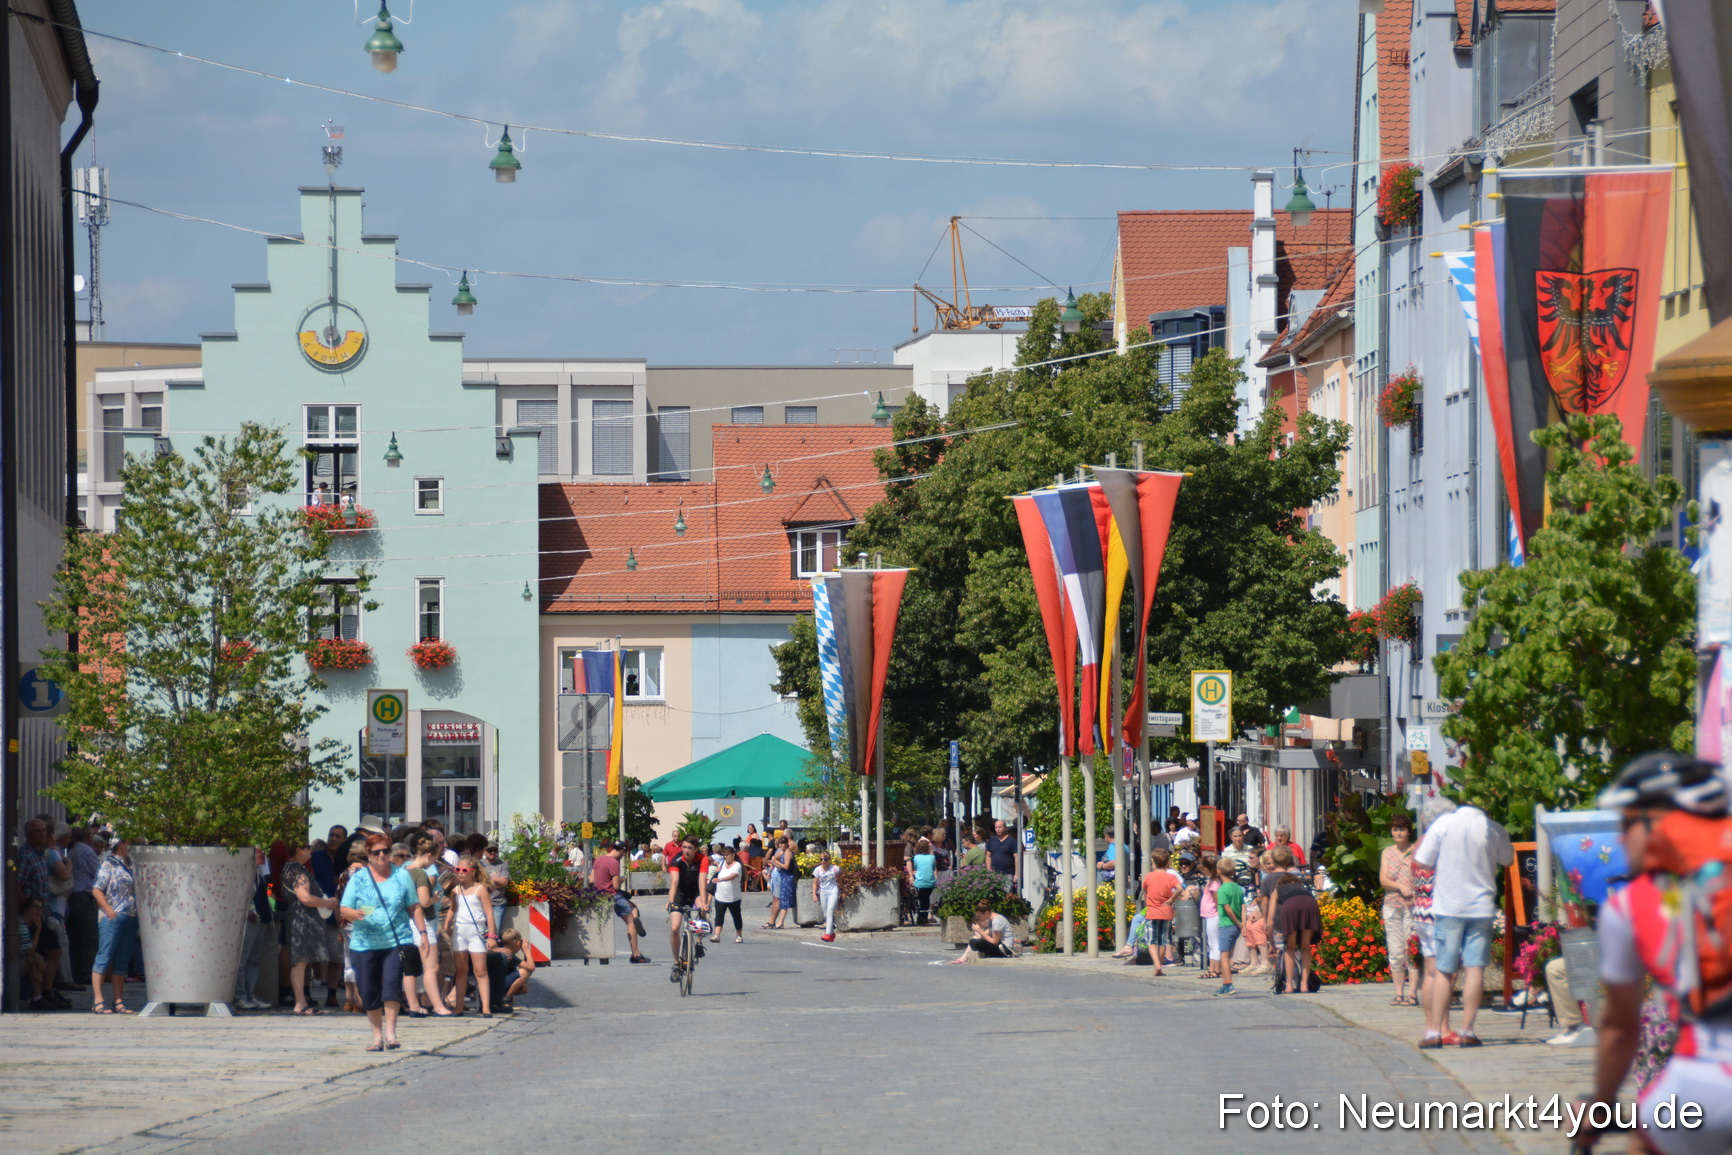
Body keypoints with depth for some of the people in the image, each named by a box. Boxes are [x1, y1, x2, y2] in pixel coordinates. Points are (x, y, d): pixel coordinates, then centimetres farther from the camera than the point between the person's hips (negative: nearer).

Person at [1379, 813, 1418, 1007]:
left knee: (1412, 948, -9)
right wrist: (1401, 887, -12)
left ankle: (1412, 993, -8)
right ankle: (1399, 993, 7)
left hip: (1413, 905, -4)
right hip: (1392, 905, 4)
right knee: (1395, 951, 3)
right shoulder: (1387, 852, 13)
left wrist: (1415, 893, -18)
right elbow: (1383, 879, 5)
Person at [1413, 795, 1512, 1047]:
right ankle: (1467, 1031, -3)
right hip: (1481, 906, 0)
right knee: (1475, 968, 1)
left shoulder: (1444, 823, -7)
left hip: (1448, 906, 0)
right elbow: (1508, 859, 15)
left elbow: (1421, 860, -2)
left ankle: (1434, 1031, 3)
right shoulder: (1494, 829, -2)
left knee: (1444, 970, 5)